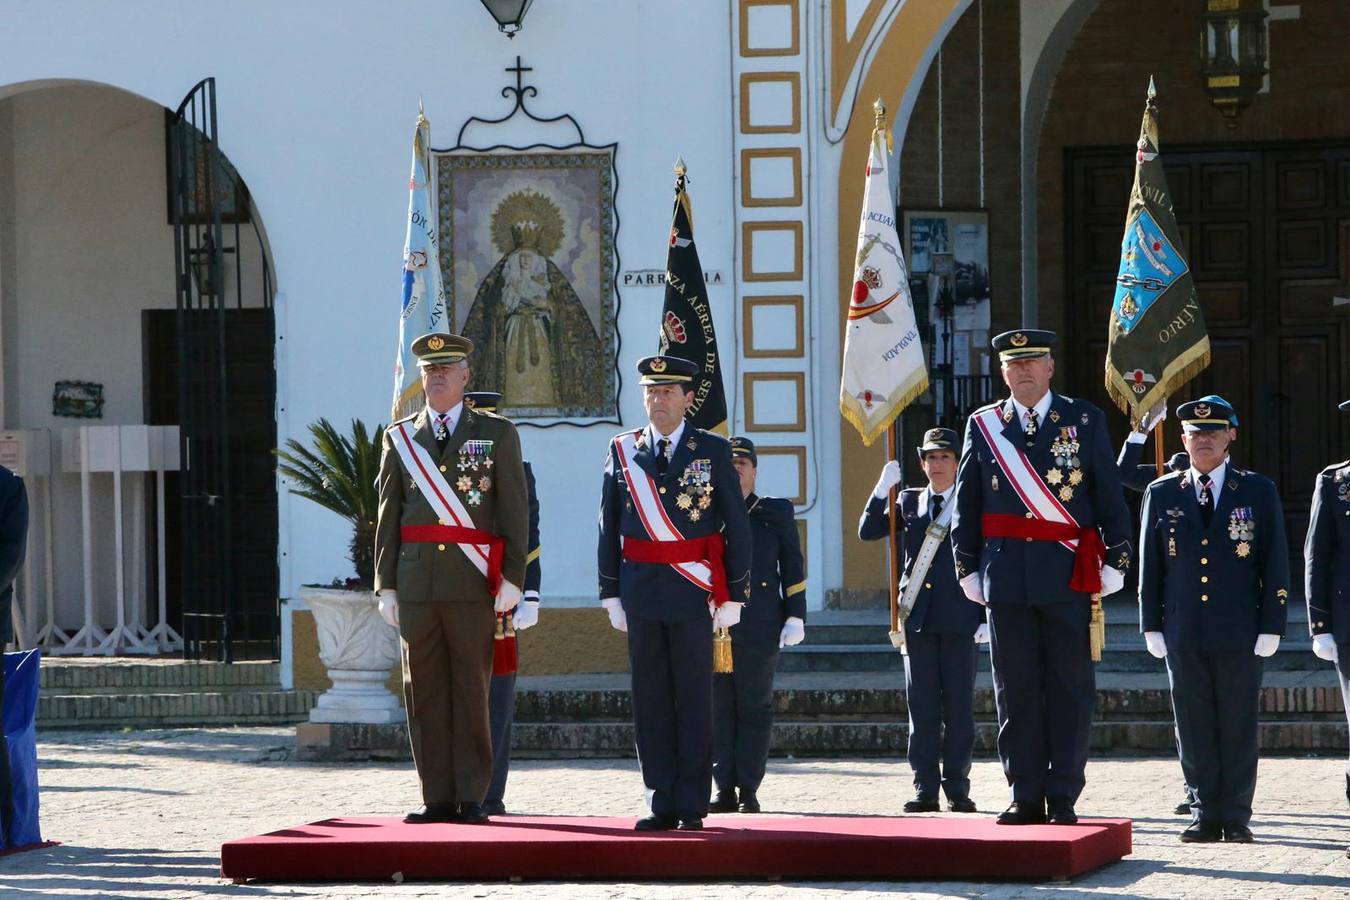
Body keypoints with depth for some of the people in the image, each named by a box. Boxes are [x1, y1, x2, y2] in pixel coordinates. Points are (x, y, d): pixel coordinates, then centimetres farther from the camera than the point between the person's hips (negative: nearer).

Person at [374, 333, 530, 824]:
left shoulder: (497, 433, 7)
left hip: (474, 585, -2)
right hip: (417, 584, 2)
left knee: (472, 692, -1)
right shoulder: (399, 438, 13)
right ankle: (438, 797, 6)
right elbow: (388, 518, 12)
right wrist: (386, 585, 5)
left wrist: (512, 578, -7)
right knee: (425, 692, 2)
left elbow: (515, 512, 2)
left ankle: (472, 797, 2)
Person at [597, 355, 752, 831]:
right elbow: (610, 529, 10)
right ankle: (663, 804, 8)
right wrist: (611, 593, 5)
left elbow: (737, 526, 2)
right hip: (641, 590, 2)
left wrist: (734, 594, -3)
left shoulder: (713, 451, 2)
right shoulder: (622, 451, 8)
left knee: (695, 699, 0)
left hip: (694, 592, -2)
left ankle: (693, 806, 3)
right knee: (651, 699, 4)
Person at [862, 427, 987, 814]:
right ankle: (925, 787, 4)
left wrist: (986, 619, -3)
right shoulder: (909, 501, 13)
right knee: (922, 705, 2)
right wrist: (882, 489, -9)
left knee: (958, 705, -1)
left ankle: (956, 786, 4)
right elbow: (868, 532, 4)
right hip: (917, 617, 2)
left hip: (958, 618, -2)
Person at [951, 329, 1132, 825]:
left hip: (1069, 575, -1)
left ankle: (1063, 797, 5)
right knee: (1016, 690, 2)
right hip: (1007, 575, 1)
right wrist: (968, 568, 8)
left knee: (1069, 688, 0)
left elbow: (1110, 497, 4)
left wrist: (1115, 560, -1)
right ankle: (1025, 797, 7)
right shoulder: (983, 426, 9)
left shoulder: (1085, 421, 5)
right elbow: (966, 505, 11)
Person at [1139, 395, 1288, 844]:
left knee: (1238, 727, 1)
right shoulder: (1162, 494, 9)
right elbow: (1149, 565, 10)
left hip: (1240, 634, -1)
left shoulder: (1258, 492, 5)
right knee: (1195, 727, 3)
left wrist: (1271, 626, -4)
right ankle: (1205, 815, 9)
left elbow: (1275, 565, 3)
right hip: (1183, 635, 2)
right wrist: (1151, 625, 4)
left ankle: (1236, 818, 6)